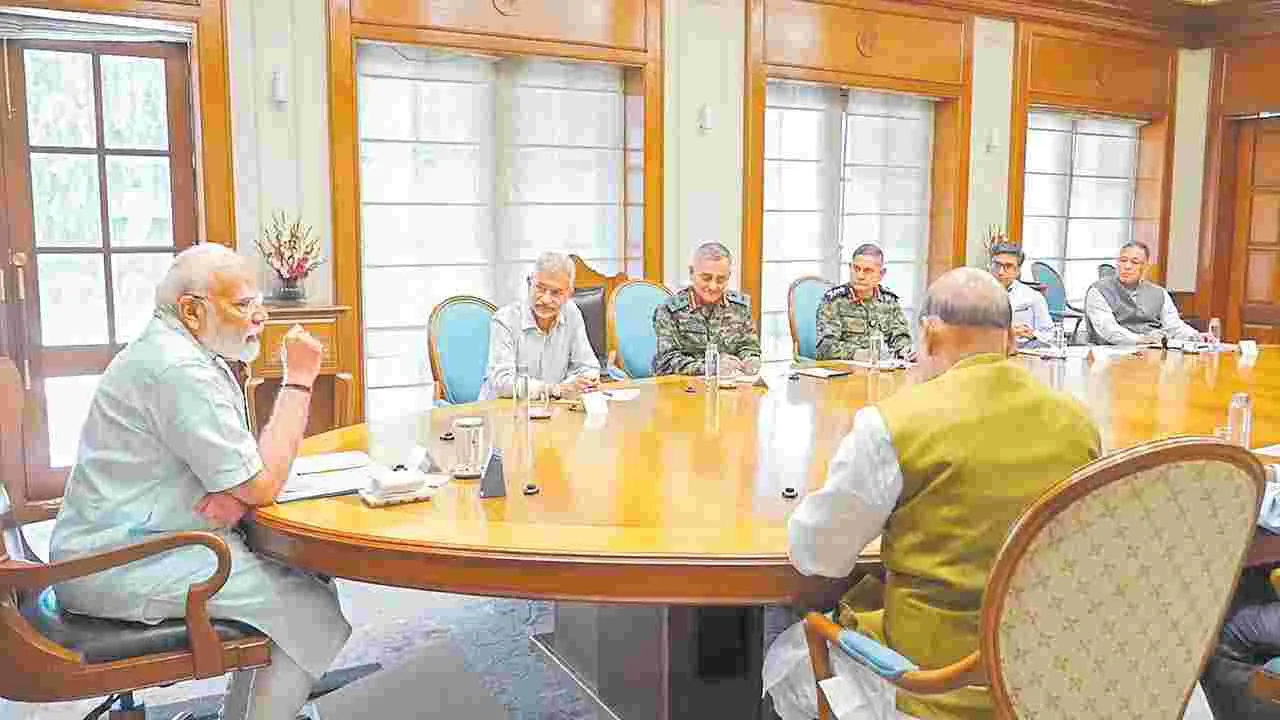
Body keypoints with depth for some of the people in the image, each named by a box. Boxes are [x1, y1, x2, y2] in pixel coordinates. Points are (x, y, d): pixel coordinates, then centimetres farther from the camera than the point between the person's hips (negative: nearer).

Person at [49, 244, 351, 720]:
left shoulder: (192, 354, 11)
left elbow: (250, 473, 14)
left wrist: (237, 492, -12)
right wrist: (298, 381, -16)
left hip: (132, 543, 10)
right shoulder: (179, 369, -22)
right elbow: (262, 486, -21)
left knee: (307, 576, 7)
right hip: (117, 567, -10)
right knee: (313, 608, -14)